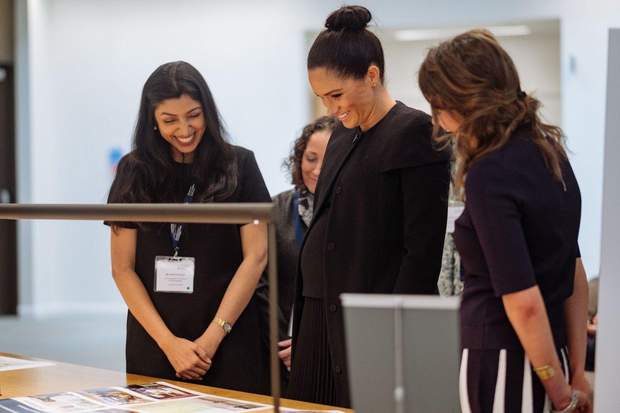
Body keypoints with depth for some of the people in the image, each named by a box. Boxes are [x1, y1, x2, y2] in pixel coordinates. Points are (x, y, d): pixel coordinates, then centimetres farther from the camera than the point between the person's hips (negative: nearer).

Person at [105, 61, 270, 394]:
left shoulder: (238, 166, 0)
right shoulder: (134, 172, 3)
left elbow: (255, 257, -3)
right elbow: (123, 269, 2)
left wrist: (212, 338, -11)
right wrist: (168, 342, -9)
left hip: (228, 343, -1)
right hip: (153, 345, 1)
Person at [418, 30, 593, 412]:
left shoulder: (489, 176, -18)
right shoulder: (549, 152, 7)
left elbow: (523, 301, -20)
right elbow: (575, 274, 11)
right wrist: (577, 373, 13)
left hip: (502, 365, -8)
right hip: (544, 362, 8)